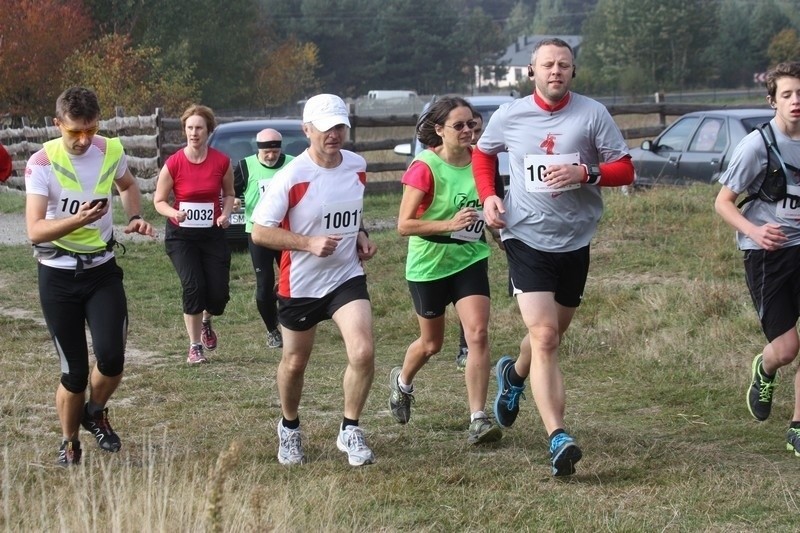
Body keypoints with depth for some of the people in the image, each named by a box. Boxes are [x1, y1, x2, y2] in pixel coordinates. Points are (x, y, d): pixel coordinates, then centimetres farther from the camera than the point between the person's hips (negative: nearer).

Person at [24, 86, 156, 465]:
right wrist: (78, 219, -39)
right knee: (74, 371, 1)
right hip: (59, 276, -2)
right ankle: (69, 444, 25)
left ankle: (95, 413, 17)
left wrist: (134, 217, 5)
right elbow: (34, 231, -23)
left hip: (102, 269, 3)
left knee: (111, 358, -15)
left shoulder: (111, 151, -3)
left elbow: (127, 185, 23)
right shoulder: (42, 163, -15)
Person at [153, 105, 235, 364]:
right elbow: (159, 201, -1)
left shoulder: (222, 162, -5)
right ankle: (195, 347, 0)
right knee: (194, 287, -15)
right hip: (181, 235, -2)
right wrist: (174, 213, -22)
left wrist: (225, 214, -8)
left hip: (213, 234, 2)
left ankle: (205, 322, 34)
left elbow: (229, 194, 11)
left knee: (219, 294, -3)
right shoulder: (174, 164, -11)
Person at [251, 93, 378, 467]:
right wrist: (309, 243, -25)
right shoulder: (291, 178, -18)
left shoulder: (357, 166, 0)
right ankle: (289, 428, 41)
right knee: (295, 363, 13)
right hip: (299, 283, -3)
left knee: (363, 352, -17)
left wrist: (360, 235, 3)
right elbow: (260, 232, -17)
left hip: (347, 276, 3)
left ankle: (350, 431, 2)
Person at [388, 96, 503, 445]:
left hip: (470, 259, 3)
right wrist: (450, 224, -30)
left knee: (478, 333, -15)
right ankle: (402, 381, 48)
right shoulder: (425, 167, -18)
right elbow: (404, 225, -21)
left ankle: (478, 420, -14)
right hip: (429, 264, -3)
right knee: (432, 344, 14)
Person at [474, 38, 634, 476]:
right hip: (526, 238, -2)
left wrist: (586, 173, -22)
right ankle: (558, 439, -21)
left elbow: (625, 169, -3)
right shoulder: (509, 116, -1)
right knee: (544, 337, -16)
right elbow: (482, 153, 18)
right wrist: (488, 196, 1)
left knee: (550, 334, 19)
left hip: (575, 242, 2)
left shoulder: (593, 114, -4)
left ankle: (514, 375, 54)